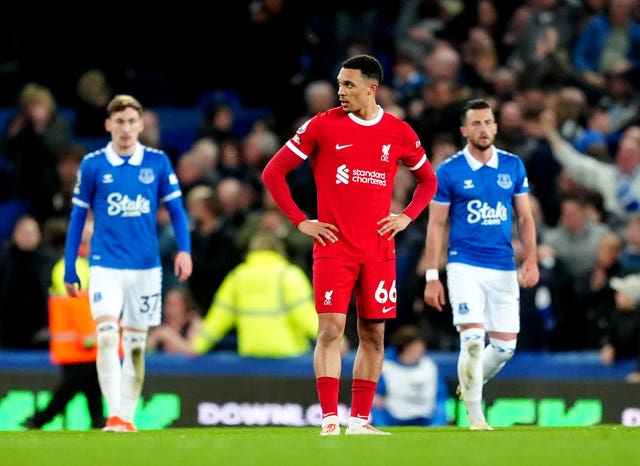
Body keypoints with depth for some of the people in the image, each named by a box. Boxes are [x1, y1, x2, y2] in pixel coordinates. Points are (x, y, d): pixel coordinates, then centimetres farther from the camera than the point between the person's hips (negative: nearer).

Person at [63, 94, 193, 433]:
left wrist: (184, 249, -12)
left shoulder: (158, 162, 1)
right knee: (106, 335, -18)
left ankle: (128, 416, 16)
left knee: (135, 344, 7)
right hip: (105, 266, -2)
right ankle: (114, 415, -21)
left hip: (146, 267, 2)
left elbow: (175, 209, 4)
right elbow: (77, 217, 6)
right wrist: (69, 270, 5)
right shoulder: (92, 165, -1)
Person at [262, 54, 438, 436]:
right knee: (331, 329, -10)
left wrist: (407, 217, 5)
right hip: (333, 245, -2)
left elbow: (428, 180, 21)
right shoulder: (322, 126, -2)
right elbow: (273, 173, 3)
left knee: (373, 334, 4)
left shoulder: (399, 133, 5)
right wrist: (301, 221, -3)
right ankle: (330, 419, -11)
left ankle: (360, 419, 12)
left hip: (379, 252, 3)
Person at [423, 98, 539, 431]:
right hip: (464, 264, -4)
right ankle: (475, 416, -4)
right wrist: (432, 276, -4)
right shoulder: (448, 172, -3)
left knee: (505, 346, 3)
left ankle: (470, 384, 33)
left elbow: (525, 217, 12)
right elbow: (436, 224, 0)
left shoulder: (513, 166, 6)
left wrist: (531, 260, -1)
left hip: (504, 269, 4)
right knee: (473, 339, -17)